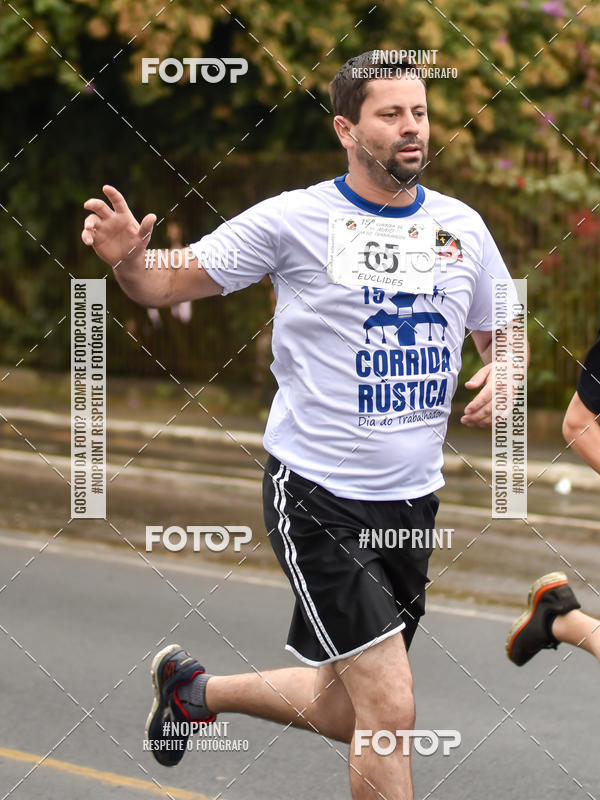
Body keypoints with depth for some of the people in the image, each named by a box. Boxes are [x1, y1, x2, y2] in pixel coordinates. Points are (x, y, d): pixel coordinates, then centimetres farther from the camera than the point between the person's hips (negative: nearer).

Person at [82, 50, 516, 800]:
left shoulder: (462, 227, 6)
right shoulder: (294, 220, -8)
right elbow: (170, 284, -2)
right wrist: (128, 261, -25)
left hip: (412, 502, 6)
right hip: (316, 495, -6)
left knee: (341, 714, 16)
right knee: (389, 708, -15)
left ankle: (192, 686, 42)